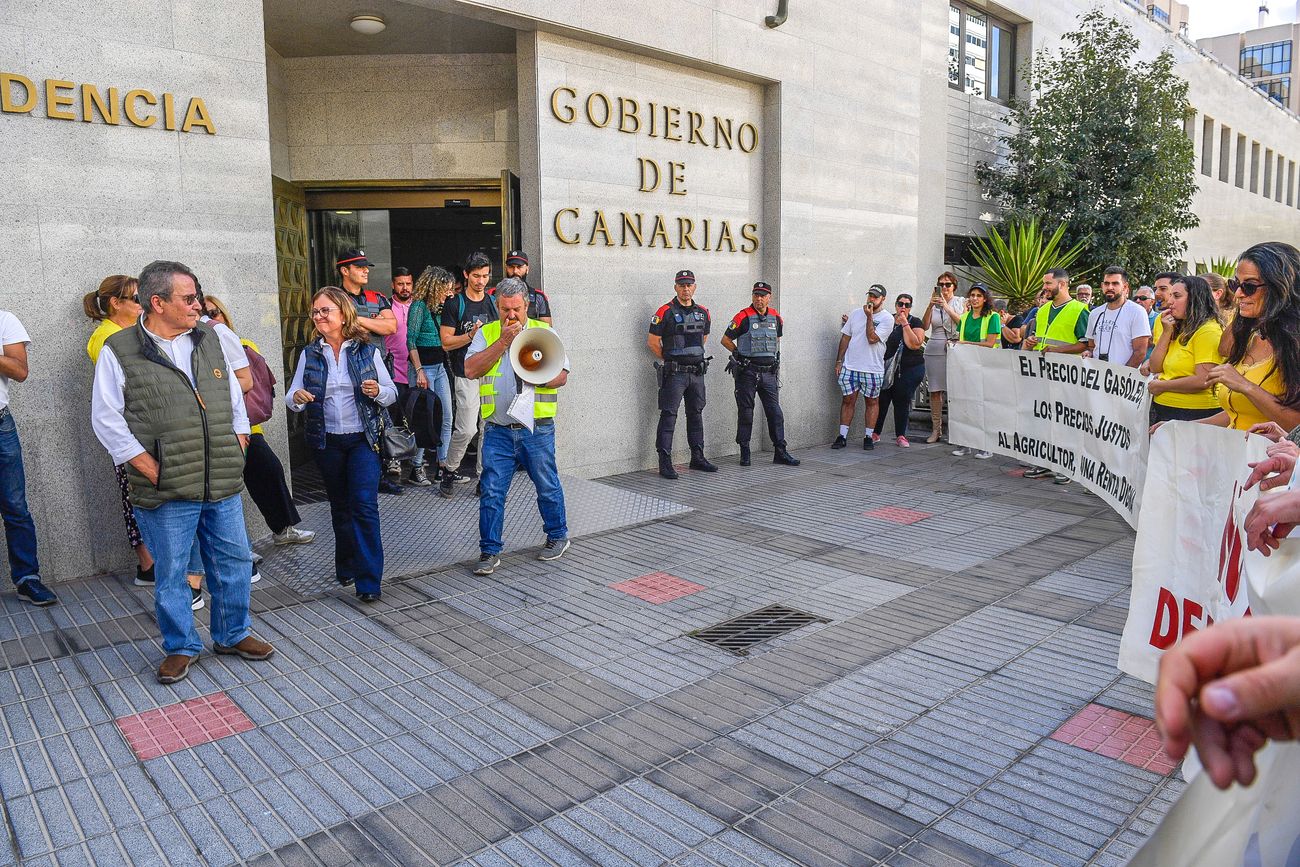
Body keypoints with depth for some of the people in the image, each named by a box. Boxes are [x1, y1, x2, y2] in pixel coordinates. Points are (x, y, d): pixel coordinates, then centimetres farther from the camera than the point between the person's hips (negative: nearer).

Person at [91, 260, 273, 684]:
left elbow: (235, 399, 17)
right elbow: (107, 421, -6)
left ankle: (233, 634, 31)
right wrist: (155, 472, -11)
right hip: (167, 493, -4)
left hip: (224, 486, 4)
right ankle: (181, 646, 27)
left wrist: (236, 453, 8)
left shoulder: (208, 339, 9)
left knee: (234, 561, 13)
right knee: (171, 573, 8)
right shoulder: (119, 351, -5)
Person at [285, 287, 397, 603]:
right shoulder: (309, 354, 5)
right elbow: (291, 397, 3)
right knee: (340, 506, 14)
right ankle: (346, 568, 30)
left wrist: (378, 392, -20)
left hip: (363, 438, -3)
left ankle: (369, 581, -8)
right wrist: (297, 398, -21)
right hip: (327, 441, 3)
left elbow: (392, 392, 2)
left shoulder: (367, 350, -1)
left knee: (364, 504, -12)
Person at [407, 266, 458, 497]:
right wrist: (419, 371, -20)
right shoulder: (419, 306, -10)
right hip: (424, 367, -8)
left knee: (446, 418, 6)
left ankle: (442, 465, 13)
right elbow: (411, 341, -15)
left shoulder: (437, 307, 14)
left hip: (440, 367, 8)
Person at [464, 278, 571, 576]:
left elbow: (562, 375, 2)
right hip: (498, 430, 1)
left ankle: (558, 537, 31)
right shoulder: (486, 333, 7)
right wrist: (503, 341, -12)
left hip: (537, 428, 0)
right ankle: (489, 552, 10)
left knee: (548, 486, 11)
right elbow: (471, 370, -8)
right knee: (492, 492, 0)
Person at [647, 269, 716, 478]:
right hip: (674, 373, -6)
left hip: (697, 372, 6)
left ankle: (697, 458, 23)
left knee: (696, 414, 13)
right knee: (668, 416, -6)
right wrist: (669, 359, 4)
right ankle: (665, 462, -4)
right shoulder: (665, 312, -7)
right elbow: (652, 341, -4)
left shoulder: (702, 312, 10)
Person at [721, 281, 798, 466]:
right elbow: (725, 339, 1)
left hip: (769, 372, 4)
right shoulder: (743, 317, -6)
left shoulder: (776, 317, 8)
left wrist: (776, 357, 15)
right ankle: (744, 452, 12)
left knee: (775, 412, 2)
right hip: (747, 372, -4)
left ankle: (780, 452, 8)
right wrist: (740, 354, -3)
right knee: (745, 413, 3)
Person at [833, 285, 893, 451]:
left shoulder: (887, 319, -4)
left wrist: (869, 316, -12)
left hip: (872, 369, -2)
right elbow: (845, 338, 11)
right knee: (848, 400, 4)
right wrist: (839, 361, 6)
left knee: (872, 402, 6)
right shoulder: (856, 313, 9)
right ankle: (842, 436, 9)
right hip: (849, 367, 3)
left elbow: (872, 338, -17)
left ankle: (868, 437, 15)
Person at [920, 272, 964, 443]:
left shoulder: (960, 302, 9)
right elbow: (925, 326, -1)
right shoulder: (934, 303, 11)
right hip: (935, 350, 2)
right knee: (935, 390, 1)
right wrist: (930, 306, -13)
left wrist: (947, 307, -13)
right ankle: (936, 429, 7)